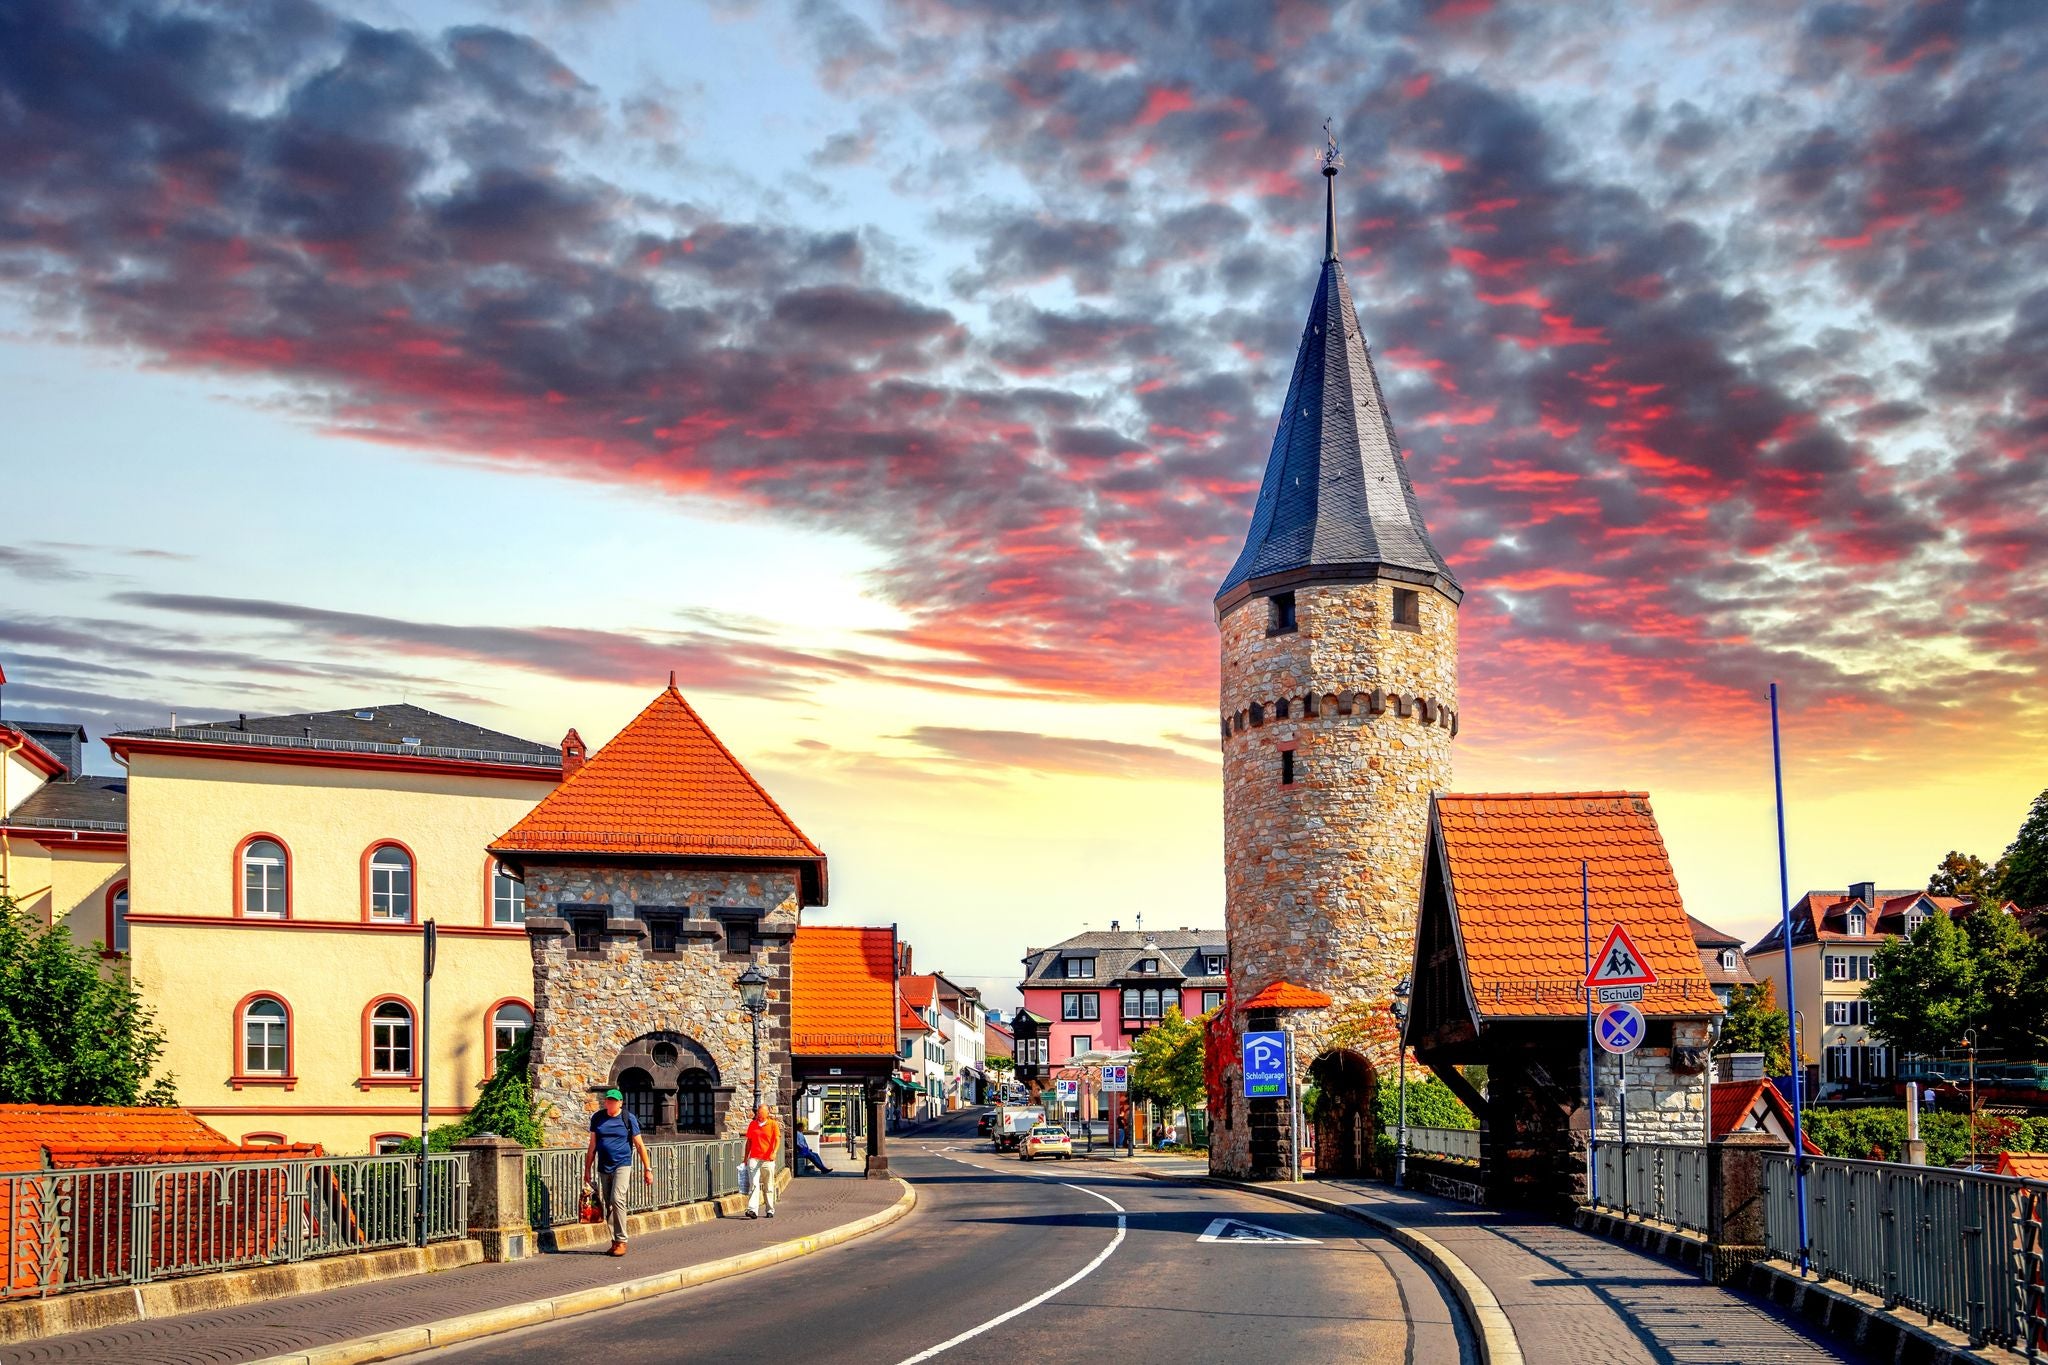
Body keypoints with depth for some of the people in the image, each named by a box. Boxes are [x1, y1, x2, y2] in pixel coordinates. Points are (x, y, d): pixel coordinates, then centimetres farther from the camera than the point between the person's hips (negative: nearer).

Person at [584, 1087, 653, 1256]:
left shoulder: (628, 1119, -3)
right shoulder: (597, 1118, 7)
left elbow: (640, 1145, 1)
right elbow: (592, 1146, 13)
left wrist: (647, 1169, -1)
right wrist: (587, 1169, 11)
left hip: (622, 1165, -4)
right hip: (603, 1168, 4)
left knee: (617, 1199, -19)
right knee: (607, 1204, 6)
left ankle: (621, 1241, -14)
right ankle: (615, 1240, 15)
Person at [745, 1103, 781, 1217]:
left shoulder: (773, 1124, 1)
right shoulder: (752, 1125, 10)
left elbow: (777, 1139, -7)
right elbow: (749, 1141, 16)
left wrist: (774, 1152, -24)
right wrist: (746, 1158, 17)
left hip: (768, 1160, -1)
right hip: (754, 1159, 1)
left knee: (768, 1187, 8)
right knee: (753, 1184, -13)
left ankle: (770, 1210, 20)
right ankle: (752, 1210, -22)